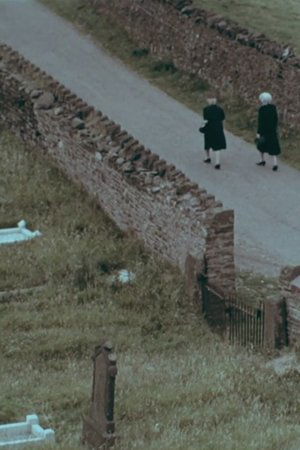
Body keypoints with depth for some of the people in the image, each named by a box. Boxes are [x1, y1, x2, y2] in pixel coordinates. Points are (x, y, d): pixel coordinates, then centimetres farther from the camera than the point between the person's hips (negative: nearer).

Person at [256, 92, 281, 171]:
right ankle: (275, 163, -8)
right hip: (273, 130, 4)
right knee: (273, 146, 5)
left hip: (264, 130, -4)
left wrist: (258, 132, -13)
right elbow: (276, 119, 7)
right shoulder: (273, 108, 1)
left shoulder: (262, 109, -16)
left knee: (260, 144, 21)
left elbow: (260, 121, -17)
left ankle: (262, 160, 28)